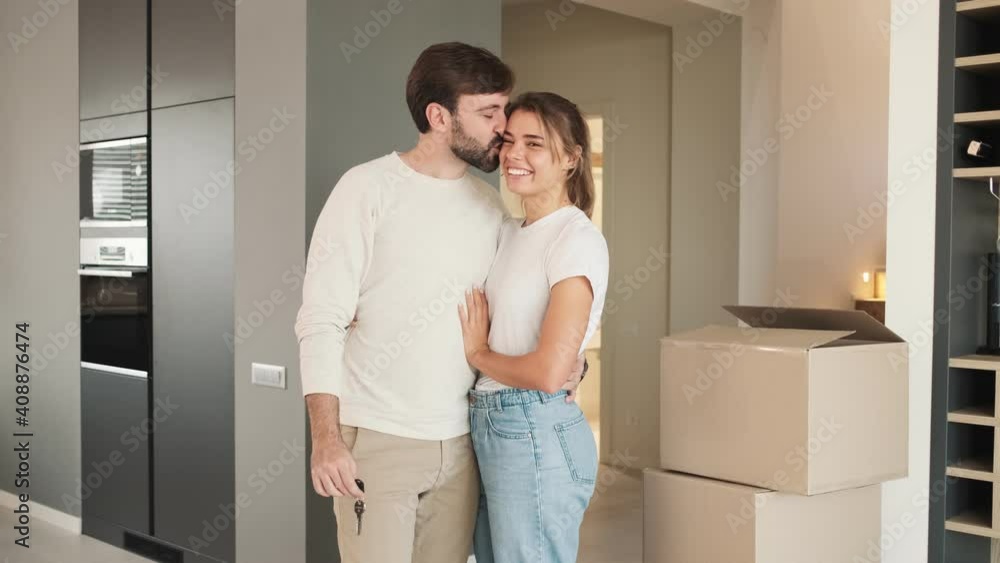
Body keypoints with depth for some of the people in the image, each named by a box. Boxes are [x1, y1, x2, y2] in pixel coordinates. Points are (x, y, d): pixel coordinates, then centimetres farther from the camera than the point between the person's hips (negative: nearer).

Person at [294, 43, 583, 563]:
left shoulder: (491, 206, 8)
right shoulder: (368, 189, -7)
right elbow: (321, 321, -10)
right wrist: (326, 438, -16)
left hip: (459, 442, 5)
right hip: (376, 440, -5)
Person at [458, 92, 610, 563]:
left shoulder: (577, 240, -15)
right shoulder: (509, 232, 12)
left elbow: (547, 372, -22)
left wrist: (477, 353, -6)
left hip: (536, 434, -8)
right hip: (488, 428, 8)